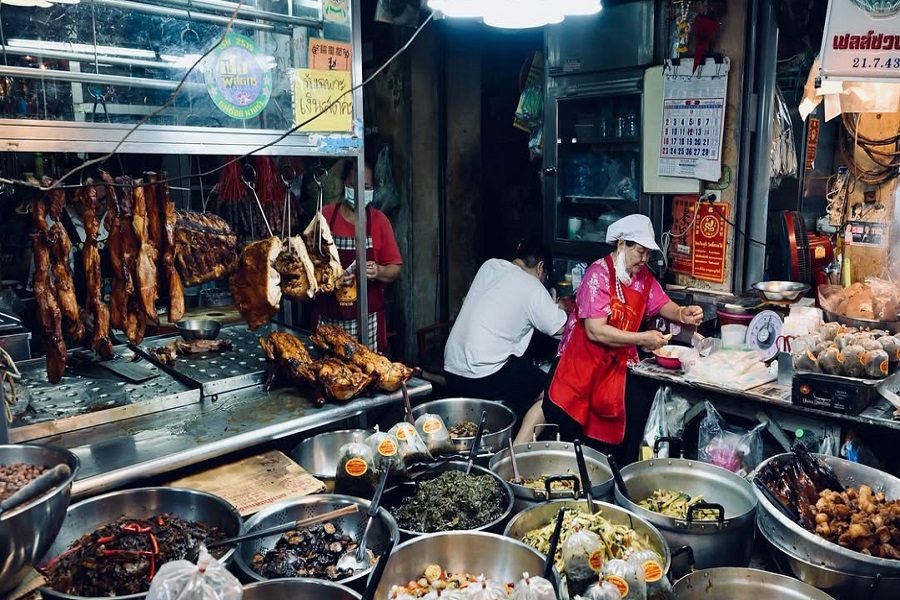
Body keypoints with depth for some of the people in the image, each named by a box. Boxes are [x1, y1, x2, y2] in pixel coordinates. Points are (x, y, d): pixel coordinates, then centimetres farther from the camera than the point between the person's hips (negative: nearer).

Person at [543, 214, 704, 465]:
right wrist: (642, 339, -22)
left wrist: (683, 314, -11)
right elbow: (596, 331, -23)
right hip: (581, 365, -6)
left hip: (616, 367, 6)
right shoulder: (598, 275, -17)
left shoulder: (643, 276, 5)